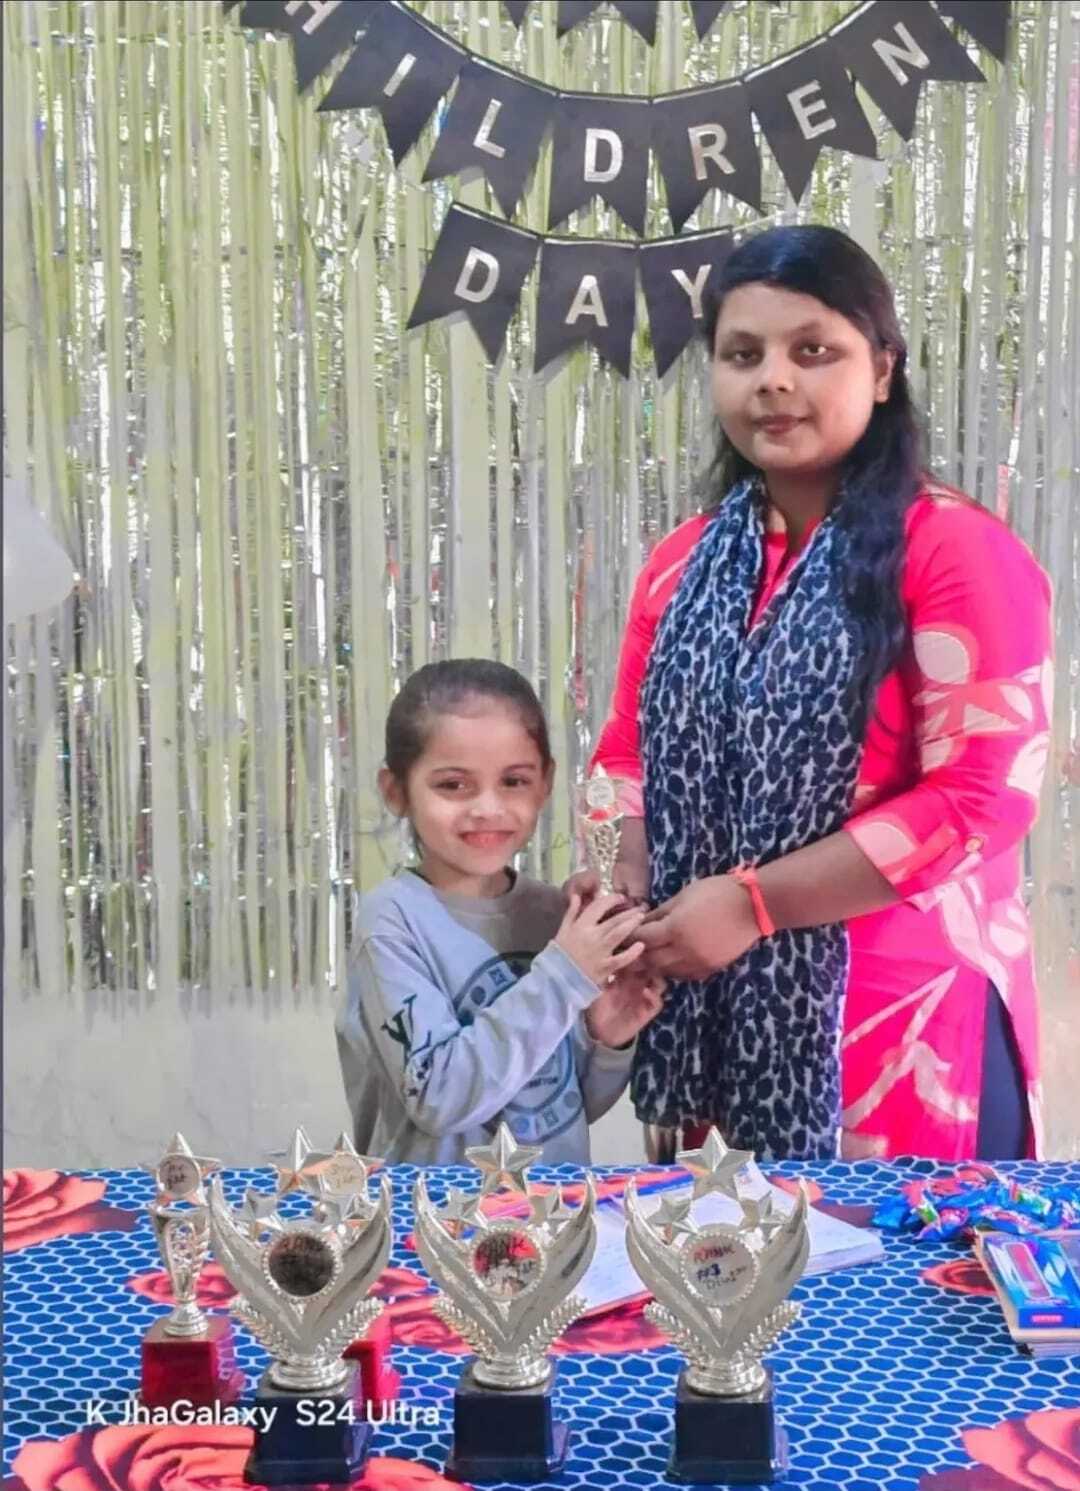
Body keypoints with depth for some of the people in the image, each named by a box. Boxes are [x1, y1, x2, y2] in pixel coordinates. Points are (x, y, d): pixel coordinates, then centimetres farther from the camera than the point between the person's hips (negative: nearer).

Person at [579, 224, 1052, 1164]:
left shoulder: (956, 552, -10)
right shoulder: (683, 564, 8)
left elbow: (983, 797, -16)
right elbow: (634, 754, 14)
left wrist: (751, 901, -17)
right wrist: (632, 897, -6)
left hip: (900, 1021, -5)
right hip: (721, 1014, 5)